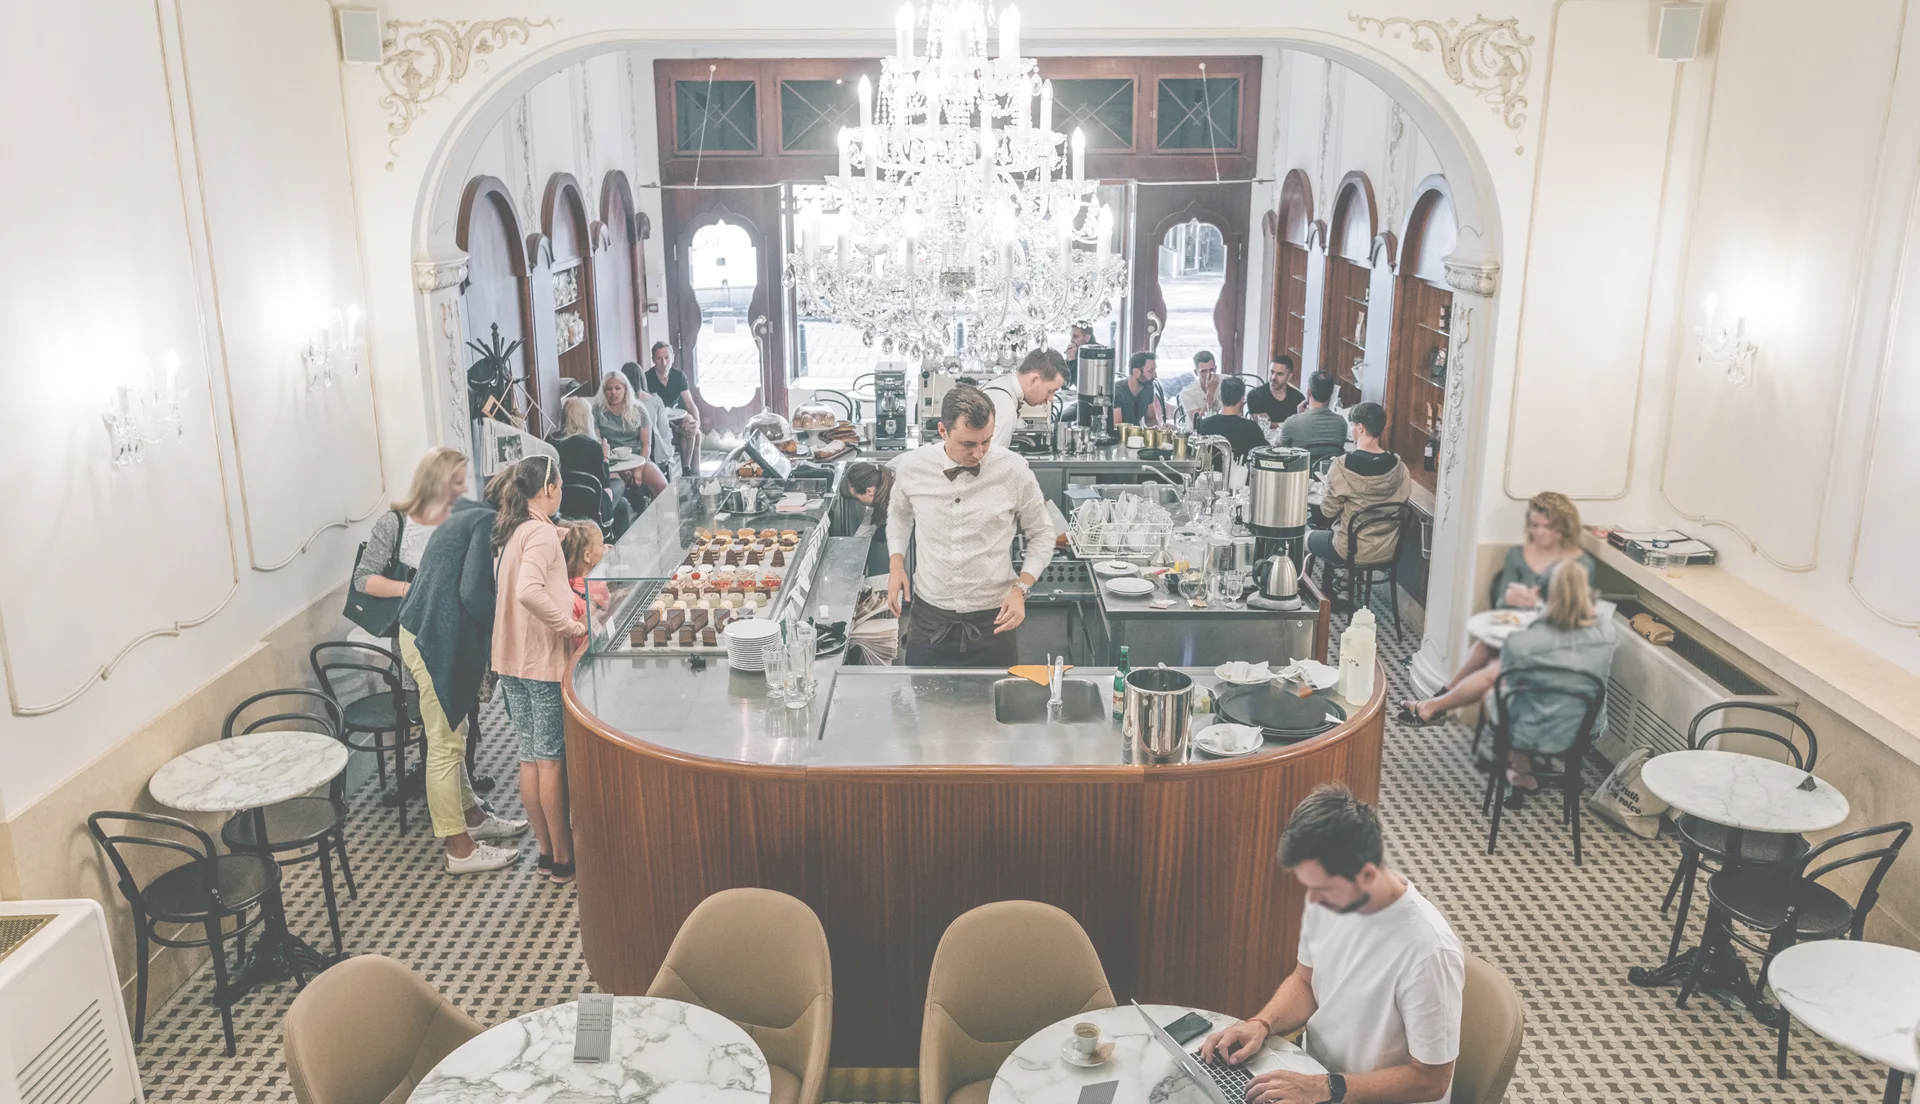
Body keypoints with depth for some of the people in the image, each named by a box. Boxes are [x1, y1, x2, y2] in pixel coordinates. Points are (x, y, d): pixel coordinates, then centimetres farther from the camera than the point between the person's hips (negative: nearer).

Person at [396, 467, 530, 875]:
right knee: (445, 745, -1)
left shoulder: (469, 514, 13)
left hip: (429, 634, 10)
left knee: (452, 735, 21)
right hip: (436, 641, -10)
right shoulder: (491, 523, -17)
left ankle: (471, 816, 36)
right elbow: (473, 594, -24)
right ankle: (459, 849, 8)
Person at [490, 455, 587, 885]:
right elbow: (529, 591, -31)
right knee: (552, 759, 0)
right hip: (544, 660, -8)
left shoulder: (511, 531, 11)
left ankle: (546, 850, 22)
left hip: (512, 660, 8)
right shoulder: (542, 532, -16)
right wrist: (570, 625, -23)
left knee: (530, 756, 13)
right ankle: (563, 858, 9)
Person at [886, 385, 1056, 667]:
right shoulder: (912, 466, -7)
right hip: (929, 616, 1)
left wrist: (1021, 589, -9)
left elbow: (1041, 534, 3)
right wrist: (896, 562, 2)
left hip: (993, 620, -1)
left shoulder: (1014, 471, -12)